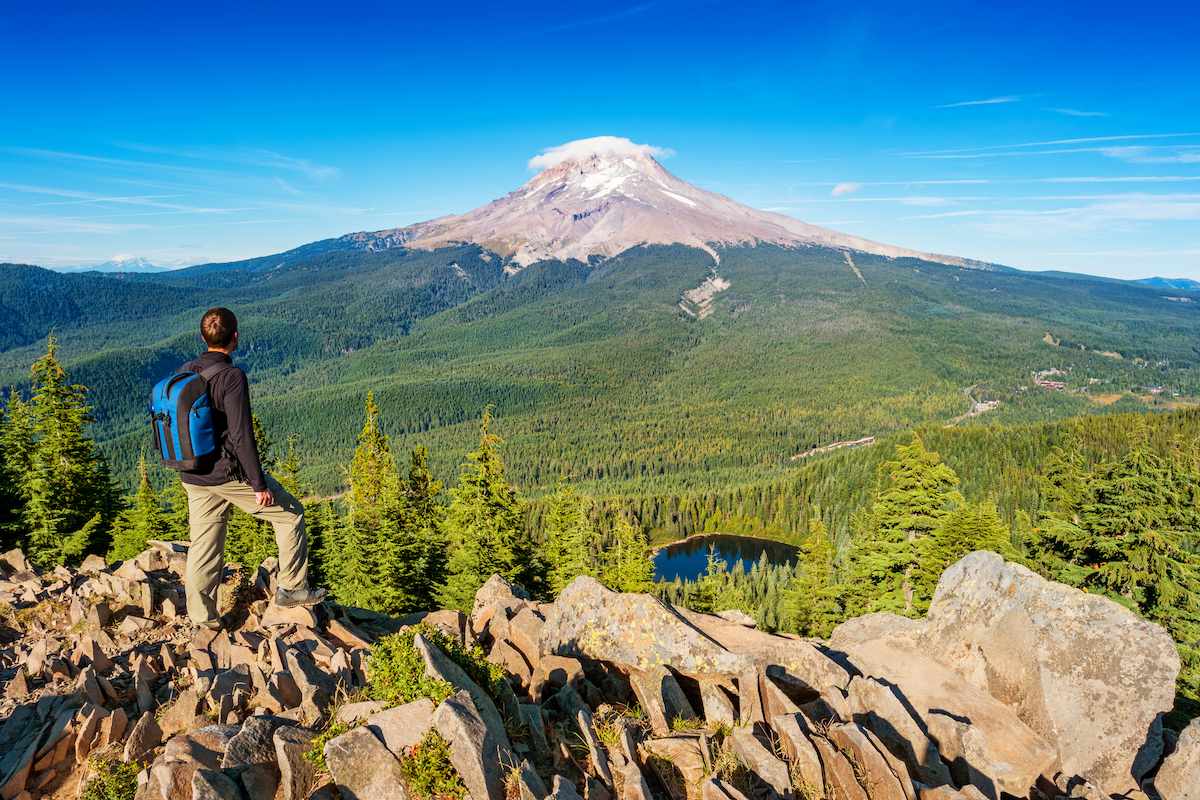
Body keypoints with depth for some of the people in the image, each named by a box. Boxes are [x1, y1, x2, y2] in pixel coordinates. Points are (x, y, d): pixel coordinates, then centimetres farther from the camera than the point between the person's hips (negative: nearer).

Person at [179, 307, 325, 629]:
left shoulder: (184, 373, 4)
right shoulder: (232, 377, -19)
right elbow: (241, 436, -22)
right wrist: (259, 485, -16)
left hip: (194, 478, 7)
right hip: (229, 474, -7)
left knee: (203, 546, 14)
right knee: (289, 513, 11)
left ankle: (202, 618, 22)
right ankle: (292, 588, 16)